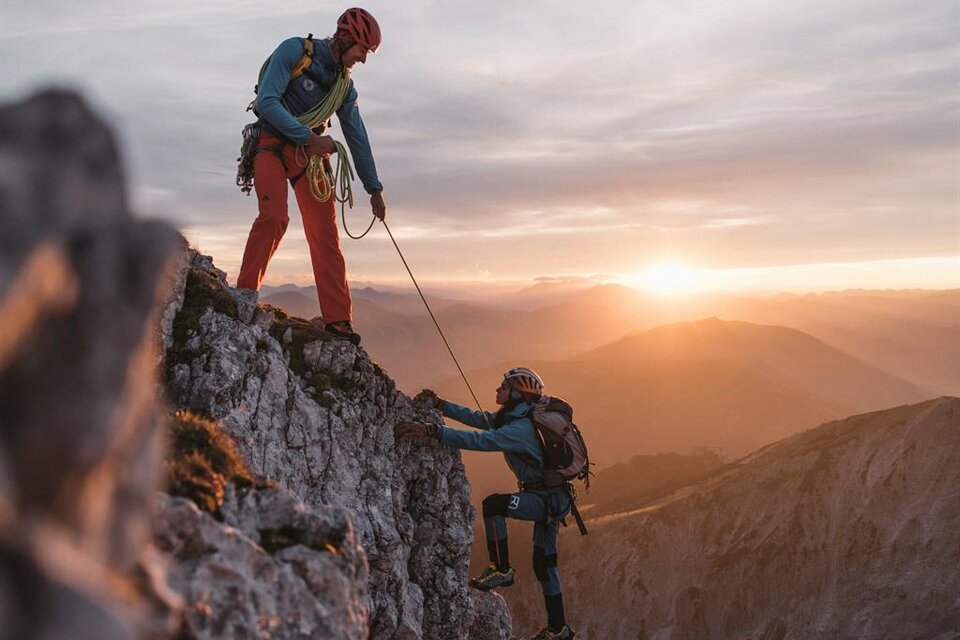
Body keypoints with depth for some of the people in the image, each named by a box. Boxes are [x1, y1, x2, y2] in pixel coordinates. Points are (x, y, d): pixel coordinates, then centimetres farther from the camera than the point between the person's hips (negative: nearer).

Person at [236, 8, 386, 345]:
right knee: (274, 217, -27)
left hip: (310, 153, 5)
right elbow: (267, 101, -17)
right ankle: (245, 292, -15)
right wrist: (309, 137, -21)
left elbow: (357, 137, 14)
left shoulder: (345, 85, 10)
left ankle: (338, 318, -4)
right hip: (273, 144, -5)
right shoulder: (294, 50, -8)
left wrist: (374, 188, 14)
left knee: (326, 234, -5)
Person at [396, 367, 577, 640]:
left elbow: (480, 440, -37)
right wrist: (439, 404, -2)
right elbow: (477, 418, 7)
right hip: (549, 498, 10)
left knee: (493, 504, -26)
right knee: (544, 562, 14)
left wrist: (432, 431, -43)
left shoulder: (520, 428, -25)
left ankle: (501, 570, -10)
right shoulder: (513, 417, 6)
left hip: (549, 499, -10)